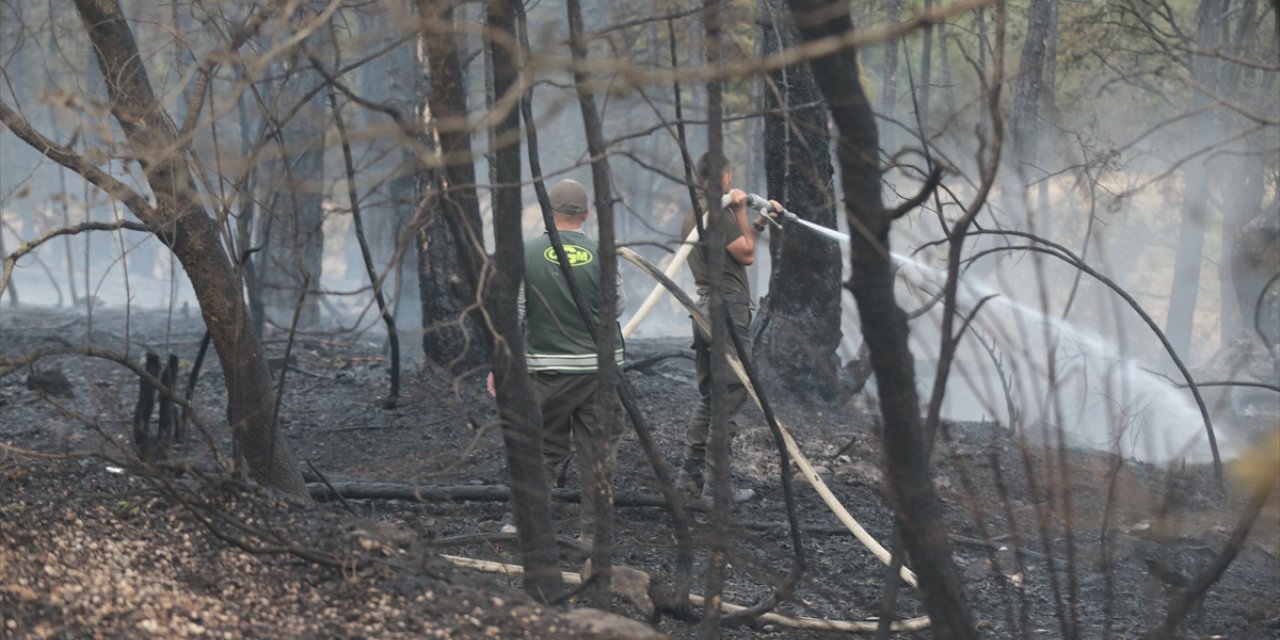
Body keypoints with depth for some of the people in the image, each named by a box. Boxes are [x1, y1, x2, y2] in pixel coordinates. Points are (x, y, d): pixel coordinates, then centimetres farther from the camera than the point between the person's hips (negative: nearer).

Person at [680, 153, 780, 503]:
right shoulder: (719, 212, -14)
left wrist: (761, 220, 21)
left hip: (705, 307, 10)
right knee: (729, 398, -6)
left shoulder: (692, 214, 16)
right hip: (729, 310, -10)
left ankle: (692, 471, 16)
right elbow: (747, 254, -8)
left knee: (708, 396, 16)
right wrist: (741, 210, -4)